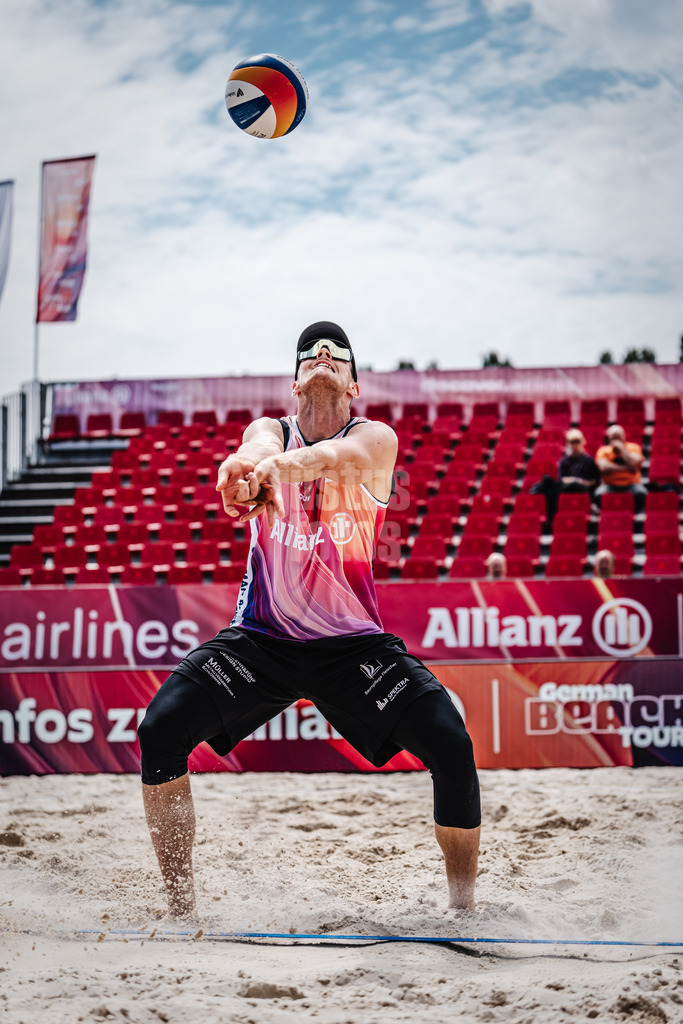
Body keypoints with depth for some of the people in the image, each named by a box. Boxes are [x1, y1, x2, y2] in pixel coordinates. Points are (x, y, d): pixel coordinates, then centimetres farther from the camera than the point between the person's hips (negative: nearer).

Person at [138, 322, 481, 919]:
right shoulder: (271, 429, 1)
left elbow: (336, 456, -31)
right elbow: (259, 448, -26)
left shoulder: (376, 439, -6)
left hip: (354, 642, -1)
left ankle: (464, 903, 4)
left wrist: (279, 466, -53)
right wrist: (247, 463, -52)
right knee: (160, 729, -17)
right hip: (261, 639, 2)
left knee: (452, 746, -18)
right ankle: (180, 903, -2)